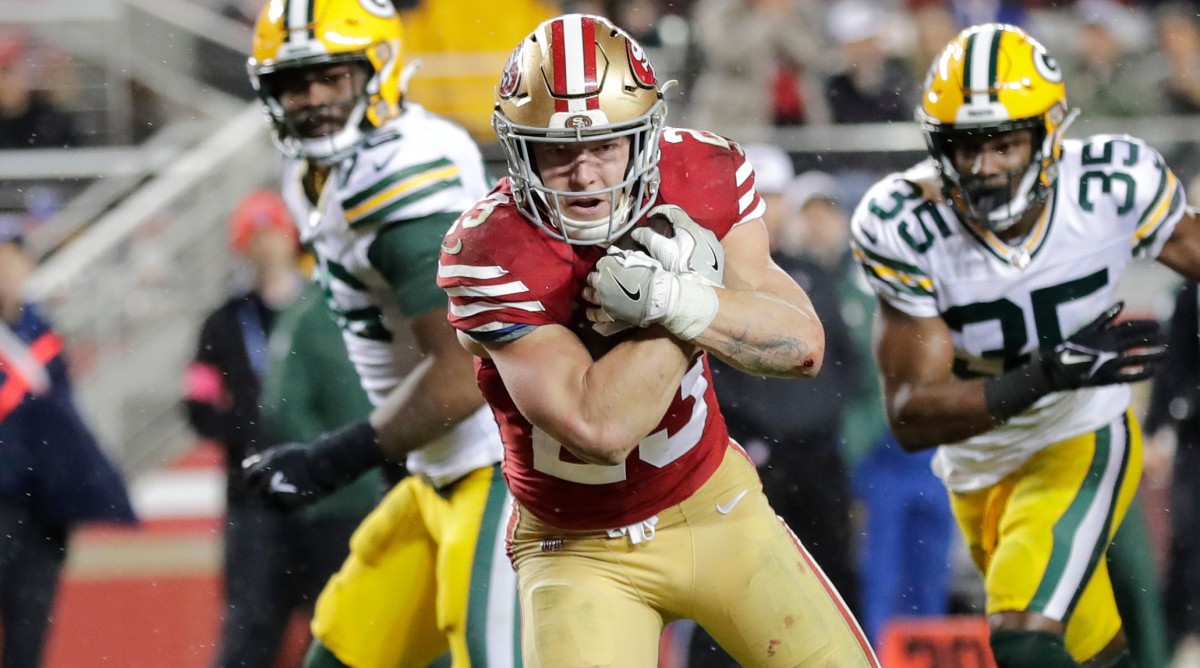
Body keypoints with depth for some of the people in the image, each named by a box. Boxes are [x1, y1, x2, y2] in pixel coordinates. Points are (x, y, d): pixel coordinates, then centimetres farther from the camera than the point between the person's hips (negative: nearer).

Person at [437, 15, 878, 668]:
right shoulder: (490, 255, -26)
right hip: (581, 551, -4)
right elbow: (599, 427, -33)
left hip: (716, 502, 4)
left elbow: (804, 347, -17)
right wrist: (697, 281, -29)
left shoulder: (704, 177, -13)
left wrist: (673, 301, -33)